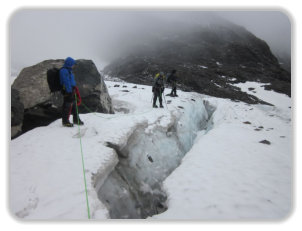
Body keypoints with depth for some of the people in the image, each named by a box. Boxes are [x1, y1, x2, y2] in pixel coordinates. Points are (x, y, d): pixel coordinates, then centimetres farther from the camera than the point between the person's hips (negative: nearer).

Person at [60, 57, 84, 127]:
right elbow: (66, 82, -21)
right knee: (67, 105, -5)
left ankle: (76, 119, 27)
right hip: (67, 91, -10)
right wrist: (69, 91, -23)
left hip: (71, 90, 11)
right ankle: (65, 121, 4)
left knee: (74, 105, 16)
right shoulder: (64, 71, -15)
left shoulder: (68, 70, 18)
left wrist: (74, 89, 25)